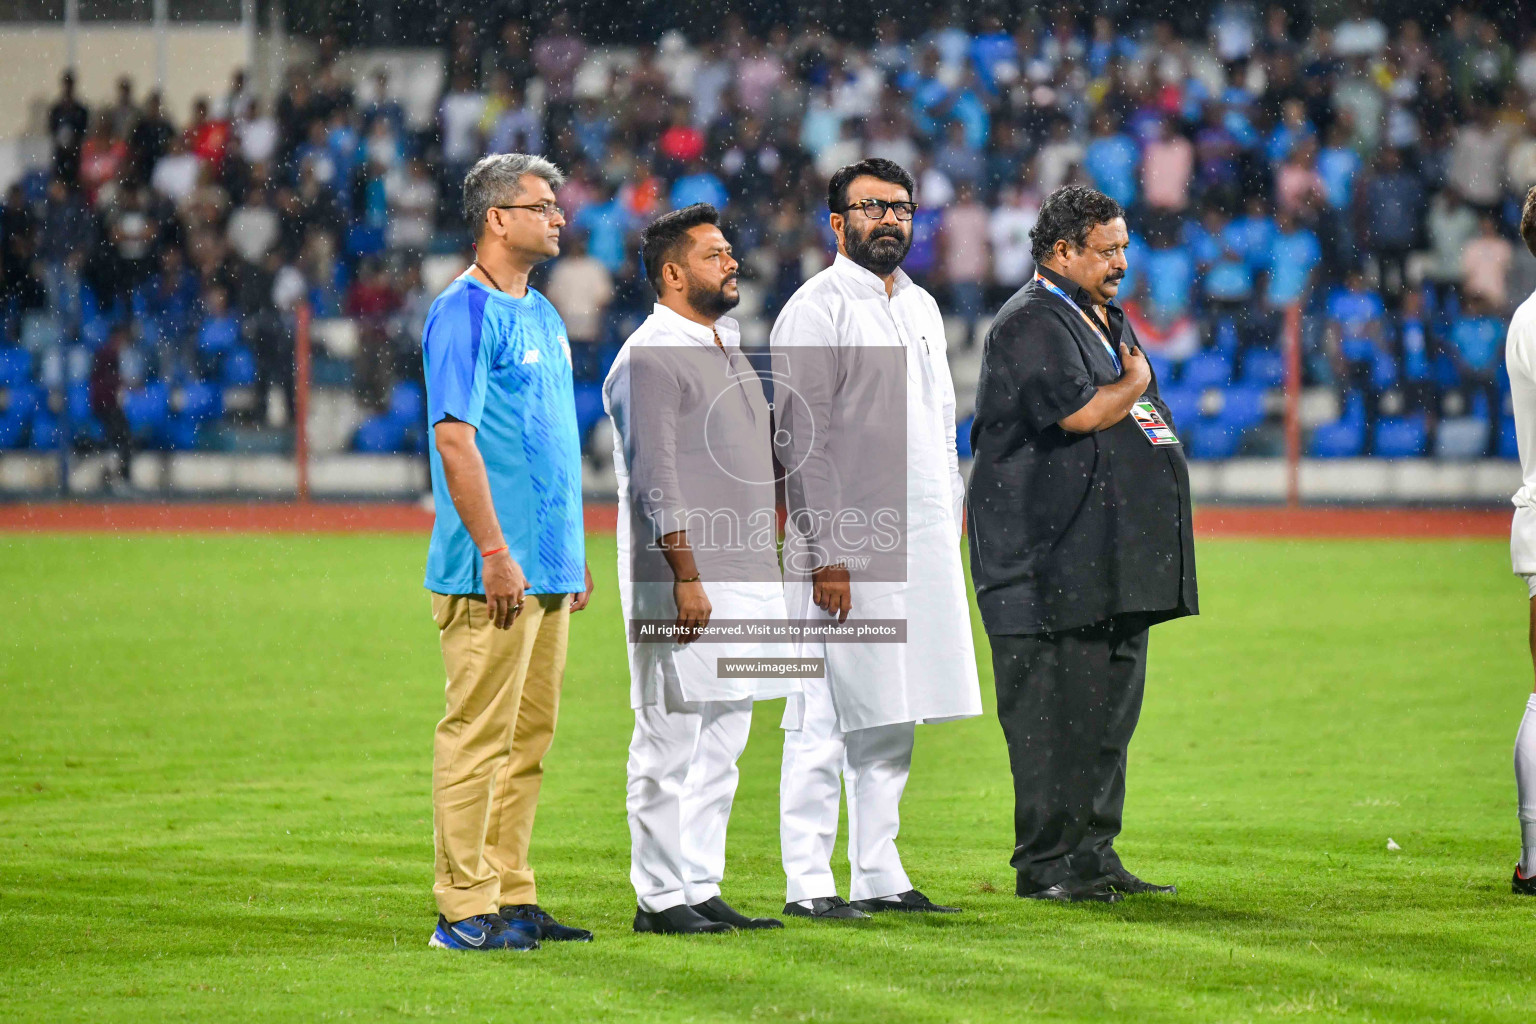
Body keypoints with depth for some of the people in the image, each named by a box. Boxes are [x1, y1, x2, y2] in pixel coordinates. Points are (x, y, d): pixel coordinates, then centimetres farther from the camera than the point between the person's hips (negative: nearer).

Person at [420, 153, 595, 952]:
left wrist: (575, 553, 20)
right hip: (492, 575, -9)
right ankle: (463, 909, -5)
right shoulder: (465, 311, -10)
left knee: (528, 736, 11)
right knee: (479, 733, -7)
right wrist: (494, 551, -21)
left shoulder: (541, 314, 18)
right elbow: (455, 436, -17)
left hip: (547, 569, 9)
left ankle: (511, 899, 16)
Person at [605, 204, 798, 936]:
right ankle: (659, 897, -2)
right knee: (670, 746, -6)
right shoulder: (649, 357, -10)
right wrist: (686, 578, -21)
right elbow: (656, 480, -17)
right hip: (681, 581, -9)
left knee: (721, 746, 10)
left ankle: (701, 890, 15)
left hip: (743, 575, 9)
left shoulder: (730, 348, 19)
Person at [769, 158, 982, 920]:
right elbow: (802, 440, -11)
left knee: (894, 718, 9)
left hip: (922, 545, 8)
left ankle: (879, 877, 14)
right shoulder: (815, 309, -6)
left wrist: (950, 530, 16)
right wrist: (824, 556, -17)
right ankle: (808, 883, -4)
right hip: (846, 546, -8)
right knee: (827, 719, -7)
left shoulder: (921, 307, 18)